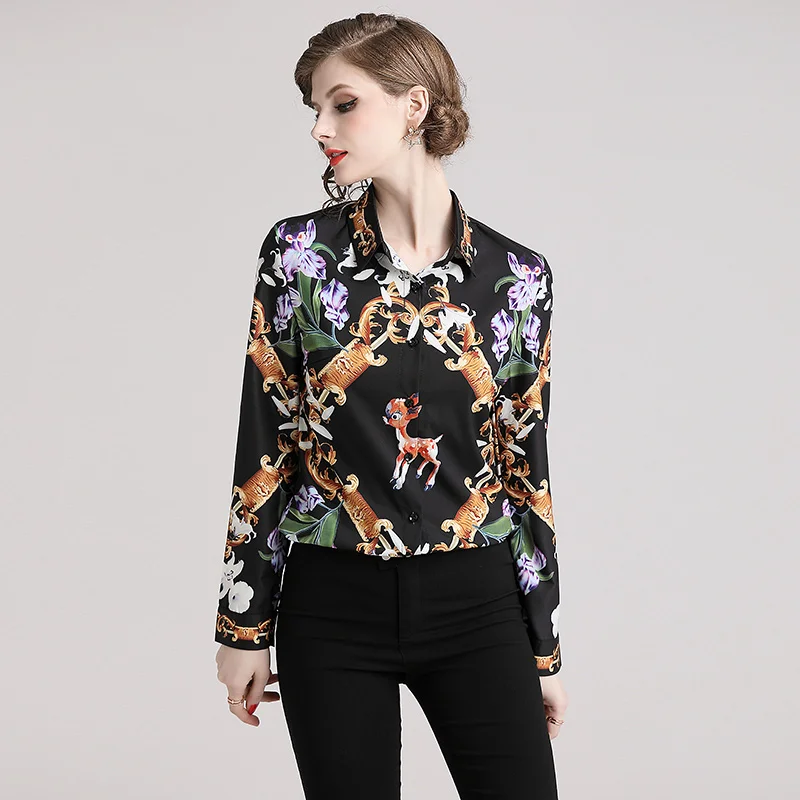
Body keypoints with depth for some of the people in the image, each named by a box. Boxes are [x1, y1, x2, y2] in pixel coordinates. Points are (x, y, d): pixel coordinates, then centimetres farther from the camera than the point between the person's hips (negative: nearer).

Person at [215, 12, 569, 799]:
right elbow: (264, 448, -1)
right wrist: (243, 625, 0)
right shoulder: (299, 251, -3)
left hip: (476, 605, 1)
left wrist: (544, 646, 8)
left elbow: (527, 468, 5)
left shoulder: (517, 276, -1)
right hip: (334, 609, 0)